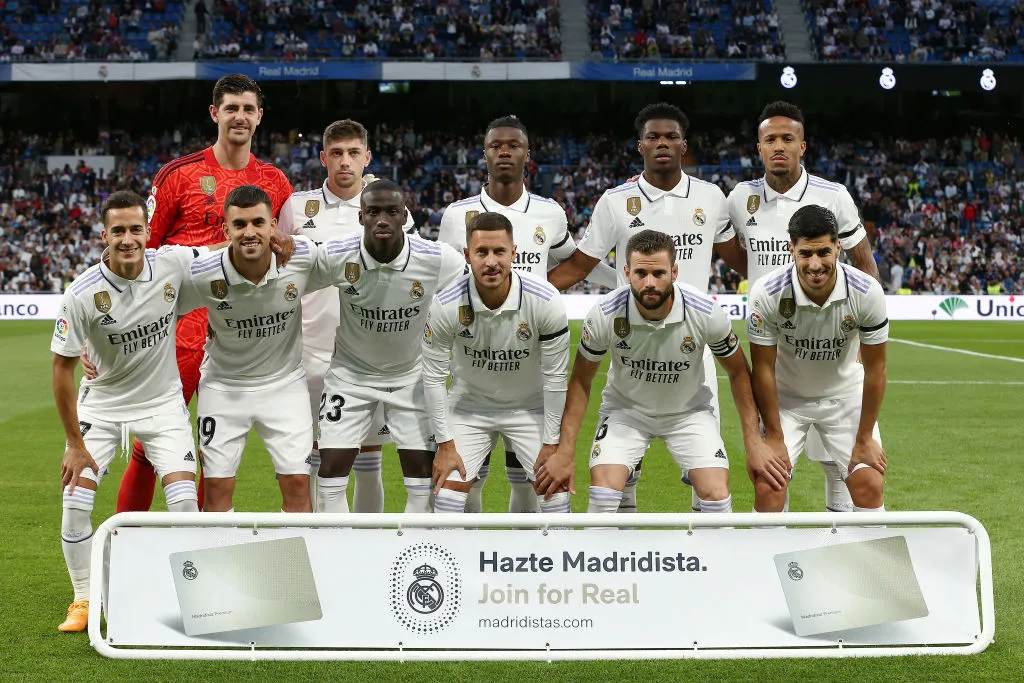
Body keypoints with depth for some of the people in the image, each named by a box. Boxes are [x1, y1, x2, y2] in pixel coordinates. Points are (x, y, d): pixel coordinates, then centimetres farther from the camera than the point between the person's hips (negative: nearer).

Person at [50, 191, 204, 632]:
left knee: (184, 499, -12)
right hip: (102, 405, -1)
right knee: (76, 501, -9)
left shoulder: (174, 263, -18)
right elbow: (62, 367, -14)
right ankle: (83, 601, 12)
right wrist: (75, 443, -13)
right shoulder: (82, 294, -23)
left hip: (163, 402, 1)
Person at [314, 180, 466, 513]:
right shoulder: (336, 256, -24)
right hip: (351, 372, 0)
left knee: (424, 475, -3)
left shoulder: (437, 259, -23)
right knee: (332, 471, -6)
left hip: (411, 374, 1)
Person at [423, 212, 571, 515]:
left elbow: (555, 376, -15)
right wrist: (445, 444, -11)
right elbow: (433, 377, -13)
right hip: (468, 407, 0)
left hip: (530, 408, 0)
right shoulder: (446, 305, -25)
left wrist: (551, 443, -11)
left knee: (555, 492, -7)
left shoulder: (546, 300, -25)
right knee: (448, 491, -8)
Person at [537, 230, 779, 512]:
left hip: (689, 410, 0)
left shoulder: (707, 312, -24)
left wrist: (754, 441, -8)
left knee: (716, 496, -17)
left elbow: (738, 373, -6)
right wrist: (565, 452, -13)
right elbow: (581, 380, -9)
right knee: (603, 494, -20)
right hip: (625, 407, 0)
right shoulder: (604, 315, -24)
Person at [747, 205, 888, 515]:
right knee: (767, 487, -14)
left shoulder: (867, 292, -24)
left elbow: (875, 368, -13)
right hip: (785, 396, -1)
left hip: (846, 395, 1)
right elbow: (763, 368, -15)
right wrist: (774, 437, -12)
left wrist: (865, 438, -9)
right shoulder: (767, 293, -27)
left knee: (869, 485, -10)